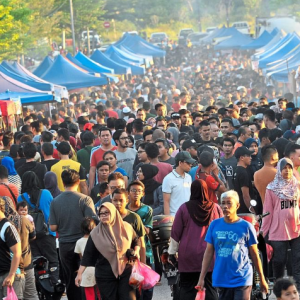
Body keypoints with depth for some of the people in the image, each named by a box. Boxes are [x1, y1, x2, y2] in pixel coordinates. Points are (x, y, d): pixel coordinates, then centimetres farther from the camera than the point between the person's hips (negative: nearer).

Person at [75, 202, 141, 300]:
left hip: (126, 272, 1)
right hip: (105, 276, 0)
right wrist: (80, 273, -6)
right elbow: (88, 254, -2)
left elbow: (135, 241, 19)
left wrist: (136, 251, -1)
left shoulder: (126, 227, 1)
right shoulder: (95, 233, -2)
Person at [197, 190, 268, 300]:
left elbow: (254, 255, 3)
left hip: (242, 279, -3)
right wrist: (201, 278, 5)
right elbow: (209, 253, 8)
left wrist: (262, 279, 8)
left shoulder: (246, 226, -4)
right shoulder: (214, 225, 3)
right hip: (222, 280, 3)